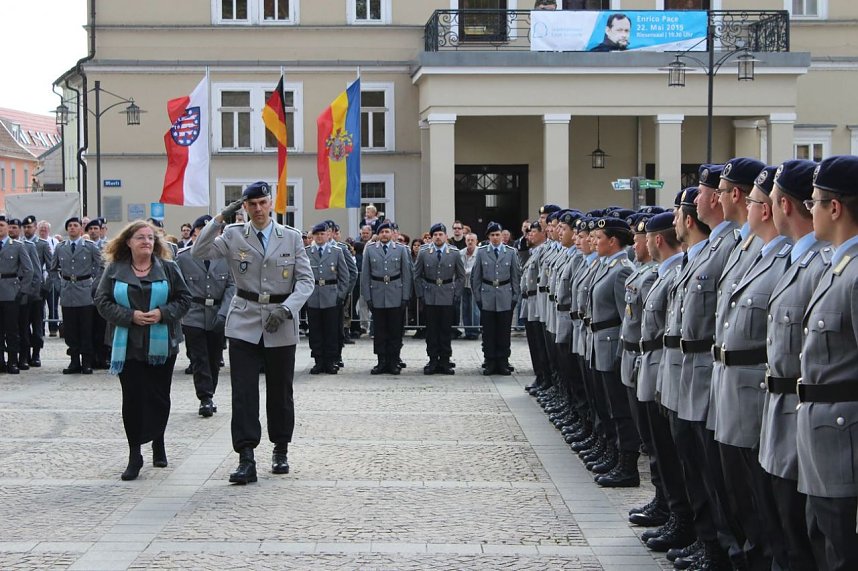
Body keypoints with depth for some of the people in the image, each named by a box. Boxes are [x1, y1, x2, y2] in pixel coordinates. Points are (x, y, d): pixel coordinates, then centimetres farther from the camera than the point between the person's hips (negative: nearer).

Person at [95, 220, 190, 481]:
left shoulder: (168, 268, 3)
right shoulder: (115, 270, 3)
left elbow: (184, 298, 4)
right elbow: (102, 301, 1)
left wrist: (163, 313, -13)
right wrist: (130, 316, -13)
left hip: (162, 345, 1)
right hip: (128, 346, 0)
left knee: (159, 398, 6)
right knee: (132, 398, -4)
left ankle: (158, 444, 27)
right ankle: (134, 455, 1)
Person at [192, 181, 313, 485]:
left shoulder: (291, 237, 3)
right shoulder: (234, 235, 4)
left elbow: (306, 280, 1)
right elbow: (199, 252, -7)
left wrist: (287, 309, -15)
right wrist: (221, 218, -14)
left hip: (281, 325, 1)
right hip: (244, 322, 0)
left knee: (280, 391, 10)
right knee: (243, 391, -7)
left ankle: (281, 450, 26)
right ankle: (246, 459, -7)